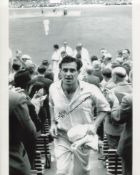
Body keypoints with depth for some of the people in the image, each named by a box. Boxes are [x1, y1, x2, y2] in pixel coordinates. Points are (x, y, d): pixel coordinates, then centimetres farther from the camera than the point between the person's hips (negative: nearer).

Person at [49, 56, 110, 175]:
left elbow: (104, 108, -3)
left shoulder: (90, 90, -18)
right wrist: (53, 123, 0)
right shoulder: (53, 88, -10)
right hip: (62, 138, 1)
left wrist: (94, 125, -17)